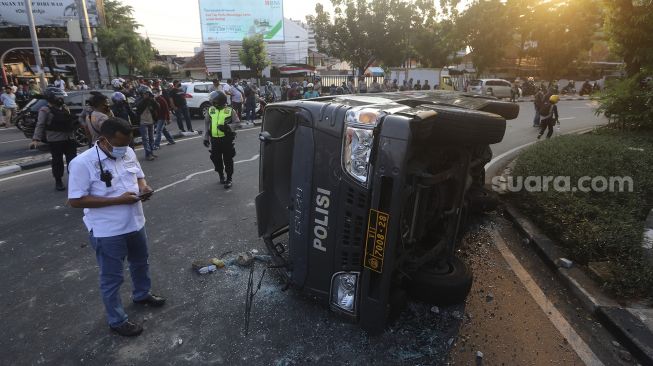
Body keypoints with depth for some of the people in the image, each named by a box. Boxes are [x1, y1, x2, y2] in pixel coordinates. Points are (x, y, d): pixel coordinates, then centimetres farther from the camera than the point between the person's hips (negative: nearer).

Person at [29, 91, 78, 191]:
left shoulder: (65, 108, 13)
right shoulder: (45, 110, -5)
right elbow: (40, 125, -11)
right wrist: (36, 139, -21)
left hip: (69, 138, 5)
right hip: (55, 140, -5)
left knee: (72, 159, 9)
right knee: (57, 160, 3)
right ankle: (58, 181, 14)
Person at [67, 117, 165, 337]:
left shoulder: (129, 153, -2)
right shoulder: (83, 163, -20)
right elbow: (76, 200, -20)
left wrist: (144, 187, -10)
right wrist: (118, 200, -26)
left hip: (135, 224, 7)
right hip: (107, 232, -6)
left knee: (140, 263, 26)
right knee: (112, 277, 10)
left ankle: (142, 295, 52)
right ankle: (117, 321, 29)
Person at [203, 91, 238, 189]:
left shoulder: (230, 111, -5)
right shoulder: (210, 110, 5)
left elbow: (237, 123, -4)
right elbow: (206, 123, 11)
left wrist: (227, 127, -21)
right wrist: (206, 137, 8)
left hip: (227, 139, -4)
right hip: (214, 139, 4)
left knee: (228, 160, 2)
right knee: (216, 159, 12)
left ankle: (229, 179, 13)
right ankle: (221, 175, 32)